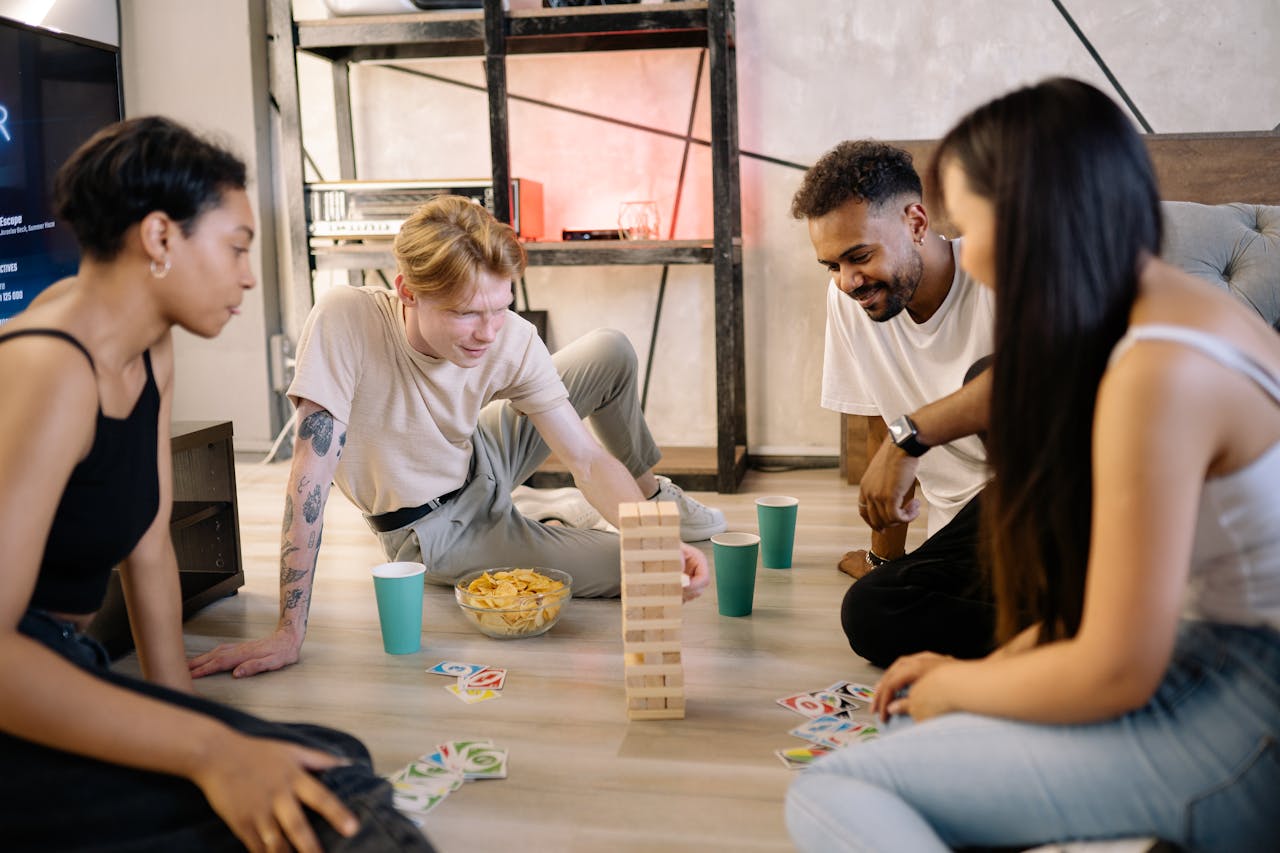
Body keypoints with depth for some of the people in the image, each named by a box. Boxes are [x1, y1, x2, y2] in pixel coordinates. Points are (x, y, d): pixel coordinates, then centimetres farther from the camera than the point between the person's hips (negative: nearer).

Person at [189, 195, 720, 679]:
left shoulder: (514, 340, -23)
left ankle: (652, 493, 27)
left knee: (611, 352, -2)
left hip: (481, 467, 4)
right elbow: (311, 474, -36)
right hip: (436, 531, -4)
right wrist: (289, 633, -37)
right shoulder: (344, 321, -35)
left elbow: (586, 459, -20)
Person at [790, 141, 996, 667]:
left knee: (989, 380, -31)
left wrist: (910, 435, -38)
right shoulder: (847, 300, 4)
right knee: (867, 616, -22)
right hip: (969, 524, 5)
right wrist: (885, 556, 20)